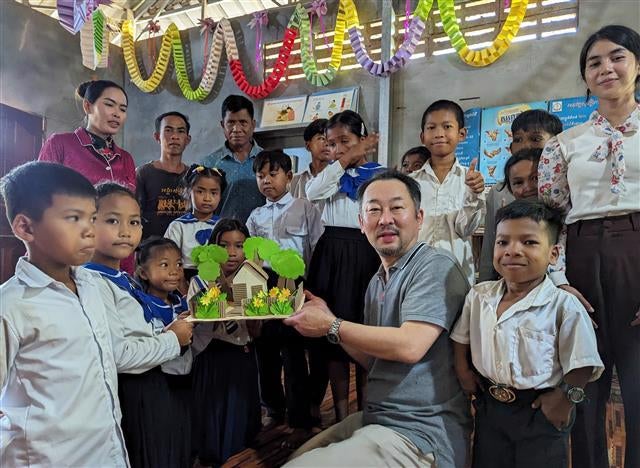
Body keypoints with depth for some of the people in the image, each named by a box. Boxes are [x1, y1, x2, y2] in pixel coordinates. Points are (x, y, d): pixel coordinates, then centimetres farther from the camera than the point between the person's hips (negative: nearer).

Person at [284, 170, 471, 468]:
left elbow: (409, 346, -26)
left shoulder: (435, 266, -15)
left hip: (419, 436, -8)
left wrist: (332, 326, -15)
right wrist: (326, 319, 1)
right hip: (374, 420, 8)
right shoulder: (377, 282, 11)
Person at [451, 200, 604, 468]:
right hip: (490, 409, 4)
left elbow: (580, 363, -12)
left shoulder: (563, 305, -17)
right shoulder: (478, 296, -4)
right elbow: (461, 336, 11)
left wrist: (565, 397, -10)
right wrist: (462, 370, 5)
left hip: (541, 414, -4)